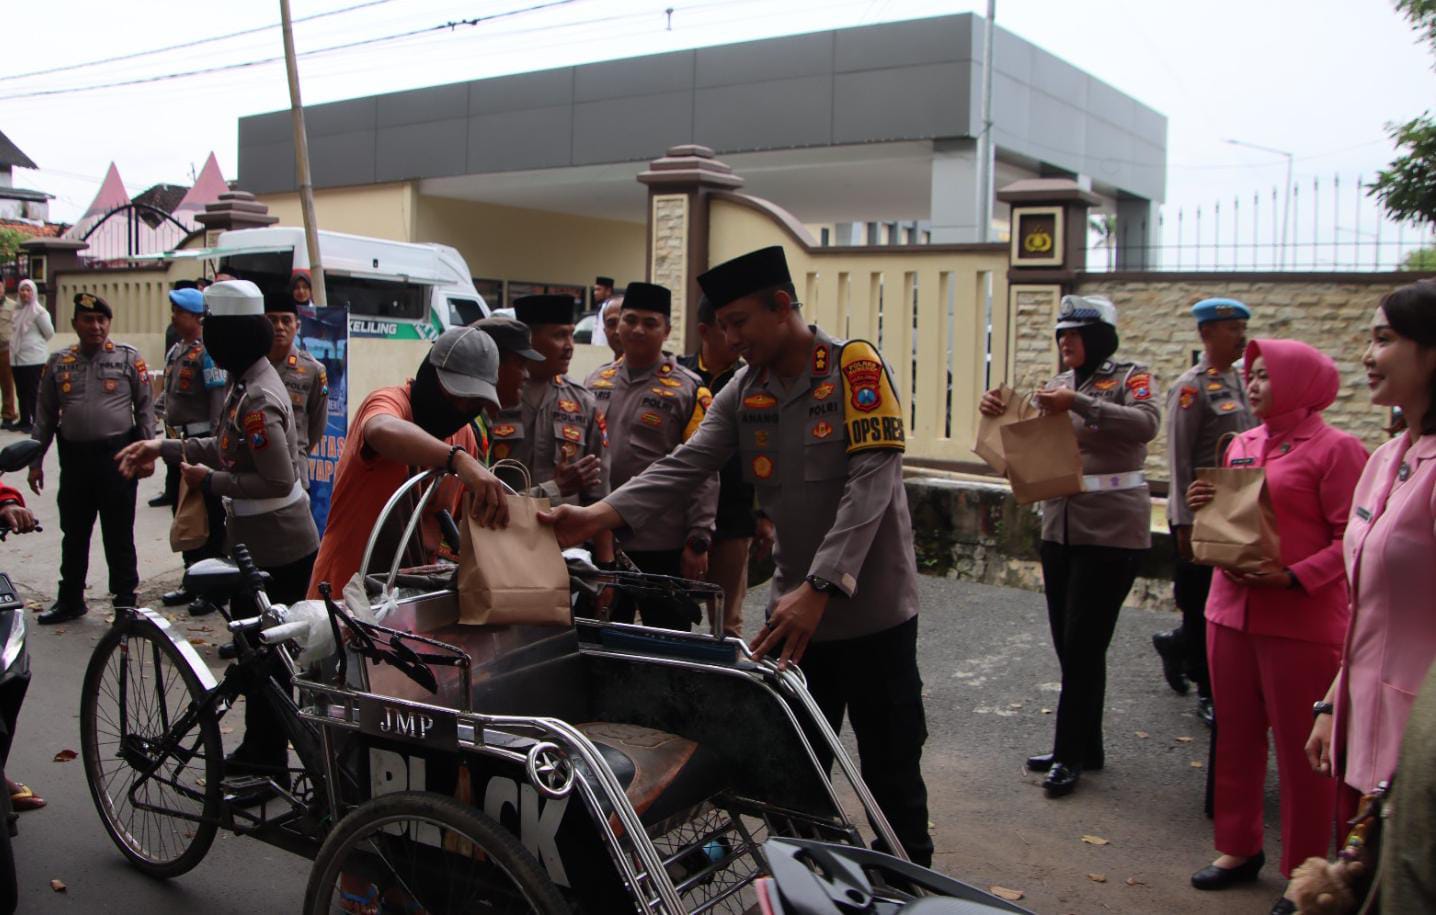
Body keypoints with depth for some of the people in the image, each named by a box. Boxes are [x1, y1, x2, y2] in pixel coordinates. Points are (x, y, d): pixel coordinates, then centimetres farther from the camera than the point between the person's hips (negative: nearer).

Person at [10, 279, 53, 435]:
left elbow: (49, 332, -7)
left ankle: (36, 422, 3)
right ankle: (24, 420, 23)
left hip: (34, 358, -7)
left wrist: (37, 343, 6)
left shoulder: (39, 311, -11)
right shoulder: (17, 310, 10)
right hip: (17, 357, 7)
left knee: (33, 391, -3)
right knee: (21, 391, 13)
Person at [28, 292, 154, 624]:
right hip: (74, 456, 4)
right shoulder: (58, 362, 8)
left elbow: (145, 407, 1)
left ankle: (125, 601, 16)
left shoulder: (129, 358, -1)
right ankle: (70, 600, 28)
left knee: (119, 535, 5)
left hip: (117, 454, -3)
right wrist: (35, 461, 10)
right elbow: (44, 415, 12)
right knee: (73, 534, 15)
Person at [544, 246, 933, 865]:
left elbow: (871, 483, -22)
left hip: (874, 609, -5)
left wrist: (819, 587, -30)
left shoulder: (856, 367, -13)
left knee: (891, 773, 9)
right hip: (793, 608, 5)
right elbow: (684, 468, -6)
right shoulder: (742, 393, 5)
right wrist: (601, 515, -22)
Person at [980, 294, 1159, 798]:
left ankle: (1070, 755, 7)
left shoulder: (1130, 377, -5)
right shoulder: (1061, 383, 13)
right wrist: (997, 409, -9)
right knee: (1067, 643, 12)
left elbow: (1146, 423, -23)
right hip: (1060, 525, 7)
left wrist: (1077, 403, -30)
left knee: (1084, 643, -4)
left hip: (1110, 530, -7)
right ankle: (1085, 749, 25)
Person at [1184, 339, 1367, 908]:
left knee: (1300, 749, 4)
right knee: (1236, 737, 15)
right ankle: (1239, 848, 30)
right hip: (1230, 609, 7)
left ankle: (1305, 872, 18)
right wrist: (1204, 506, 1)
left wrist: (1294, 577, -24)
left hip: (1300, 621, -7)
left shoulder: (1334, 448, -9)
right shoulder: (1241, 445, 13)